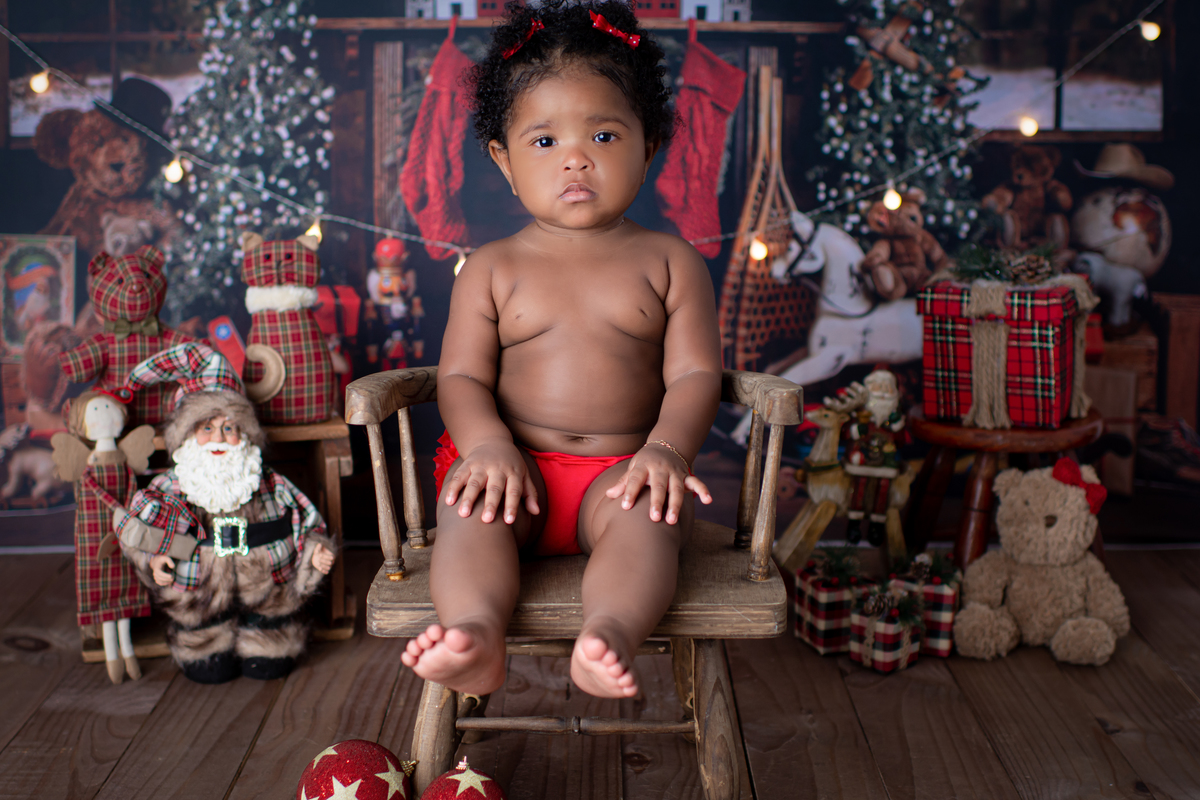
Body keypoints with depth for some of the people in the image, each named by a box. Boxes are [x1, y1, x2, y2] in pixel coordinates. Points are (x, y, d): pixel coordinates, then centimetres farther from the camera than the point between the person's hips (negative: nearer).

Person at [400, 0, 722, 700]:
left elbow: (695, 373, 1)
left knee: (648, 514, -32)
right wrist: (490, 445, -19)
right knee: (472, 504, -30)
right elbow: (462, 376, 3)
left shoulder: (670, 262, 8)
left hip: (623, 467, 0)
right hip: (519, 463, 1)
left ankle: (610, 636, -54)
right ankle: (478, 633, -50)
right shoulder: (492, 269, 10)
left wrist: (666, 447, -20)